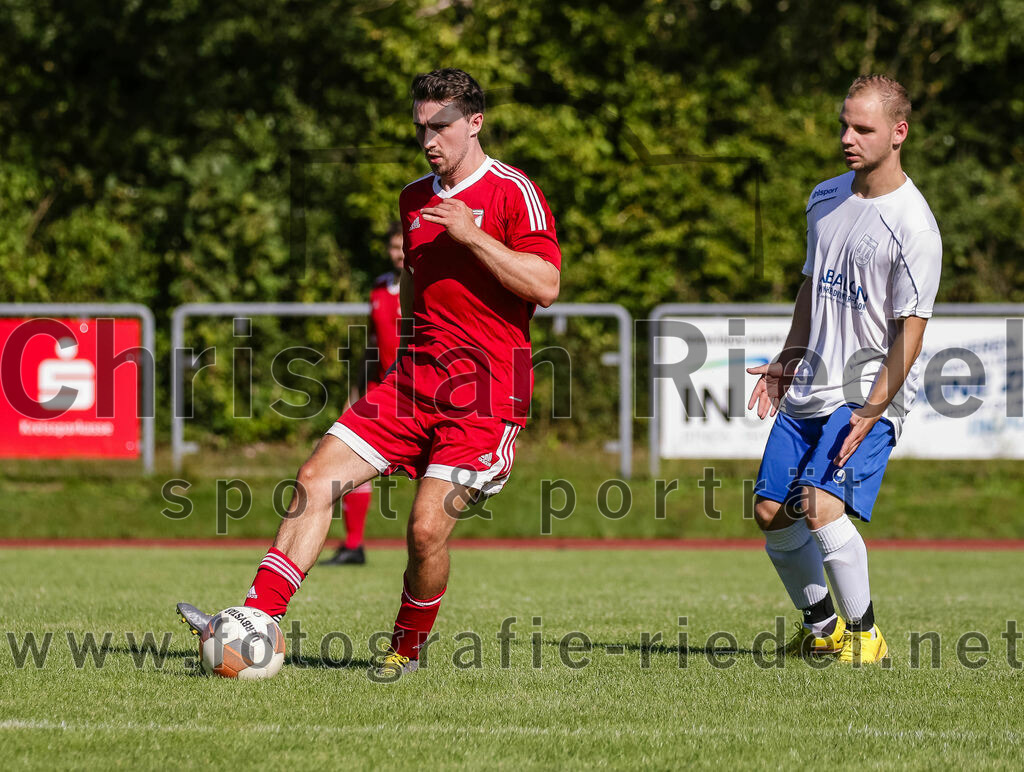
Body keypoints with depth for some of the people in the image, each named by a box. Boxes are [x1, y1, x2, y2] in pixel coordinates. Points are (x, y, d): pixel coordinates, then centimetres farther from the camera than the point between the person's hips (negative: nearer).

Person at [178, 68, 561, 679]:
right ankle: (258, 618, -11)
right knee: (317, 480, -8)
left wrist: (473, 236, -20)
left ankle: (408, 648, 12)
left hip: (484, 395, -7)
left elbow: (546, 285, -16)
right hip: (414, 377, 7)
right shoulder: (415, 199, 16)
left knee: (428, 527, -14)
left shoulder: (513, 192, -7)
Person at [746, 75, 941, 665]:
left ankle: (865, 636, -7)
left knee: (822, 506, -23)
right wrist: (787, 362, 18)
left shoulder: (913, 226, -14)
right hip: (812, 387, 8)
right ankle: (822, 629, 22)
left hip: (872, 393, -8)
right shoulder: (825, 199, 9)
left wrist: (873, 409, -22)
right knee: (772, 513, 4)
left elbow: (910, 329, -16)